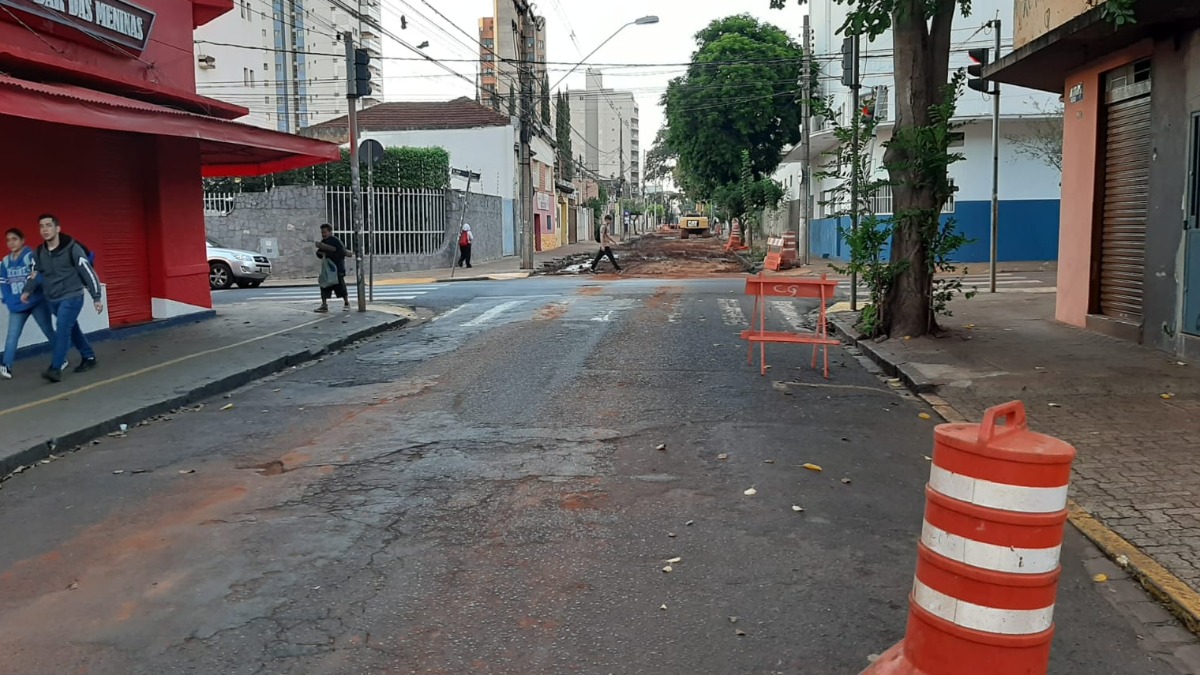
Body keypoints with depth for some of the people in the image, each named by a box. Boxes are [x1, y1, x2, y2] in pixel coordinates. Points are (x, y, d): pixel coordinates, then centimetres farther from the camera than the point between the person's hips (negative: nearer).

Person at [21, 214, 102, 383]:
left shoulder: (72, 248, -14)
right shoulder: (39, 252, 3)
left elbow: (88, 272, -12)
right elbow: (36, 274, 13)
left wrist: (96, 297, -13)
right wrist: (28, 291, -7)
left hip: (72, 297, -6)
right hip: (52, 300, 6)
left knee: (62, 330, -15)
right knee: (72, 329, 16)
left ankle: (56, 369, -14)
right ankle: (89, 357, 32)